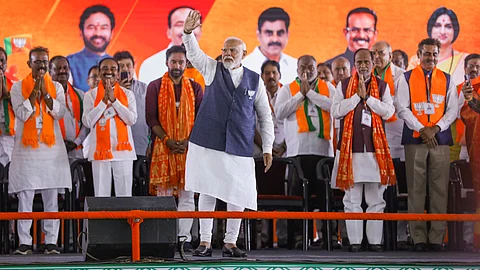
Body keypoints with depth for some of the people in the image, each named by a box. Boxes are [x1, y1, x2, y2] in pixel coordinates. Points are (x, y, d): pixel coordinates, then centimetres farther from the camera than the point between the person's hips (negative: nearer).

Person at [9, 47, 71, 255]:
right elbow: (22, 114, -7)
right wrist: (35, 91, -9)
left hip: (52, 149, 1)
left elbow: (59, 113, -3)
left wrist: (45, 92, -9)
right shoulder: (18, 87, 6)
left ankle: (51, 242, 3)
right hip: (27, 149, -1)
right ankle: (24, 243, 0)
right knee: (25, 198, -4)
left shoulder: (56, 87, 11)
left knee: (51, 199, 0)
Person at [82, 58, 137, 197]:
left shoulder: (127, 94, 7)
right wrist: (104, 101, -8)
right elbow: (87, 122, -4)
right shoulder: (90, 95, 6)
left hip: (123, 150, 1)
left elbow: (132, 119, -4)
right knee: (101, 194, -1)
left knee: (124, 193, -1)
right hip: (100, 149, 0)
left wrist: (114, 100, -9)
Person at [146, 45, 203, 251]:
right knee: (163, 194, -3)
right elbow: (151, 118, 0)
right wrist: (167, 140, -11)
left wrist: (188, 141, -8)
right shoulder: (155, 87, 6)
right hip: (163, 147, -1)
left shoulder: (195, 88, 11)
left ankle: (184, 237, 0)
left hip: (188, 147, 1)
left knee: (187, 195, -2)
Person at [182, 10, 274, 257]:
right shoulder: (213, 70, 7)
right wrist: (188, 33, -26)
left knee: (237, 196, 1)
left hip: (240, 148, 1)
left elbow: (265, 117, 11)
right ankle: (205, 242, 6)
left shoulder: (255, 80, 7)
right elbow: (193, 53, -6)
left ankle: (230, 243, 12)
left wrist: (267, 148, 6)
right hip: (208, 144, -1)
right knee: (207, 193, 1)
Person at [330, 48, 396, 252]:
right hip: (350, 148, 0)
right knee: (352, 199, 2)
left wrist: (367, 96, -9)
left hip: (375, 149, 0)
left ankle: (375, 241, 7)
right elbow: (336, 111, -3)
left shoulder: (382, 86, 8)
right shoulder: (343, 85, 7)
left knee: (376, 200, 2)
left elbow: (389, 111, -4)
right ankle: (355, 241, 6)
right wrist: (357, 96, -9)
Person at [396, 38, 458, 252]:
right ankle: (418, 238, 1)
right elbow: (402, 108, -2)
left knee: (439, 190, -1)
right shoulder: (406, 79, 5)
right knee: (416, 190, -2)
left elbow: (453, 109, 5)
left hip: (440, 139, 1)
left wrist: (435, 128, -10)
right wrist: (422, 129, -12)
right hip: (414, 140, -1)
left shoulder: (447, 80, 10)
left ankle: (437, 238, 2)